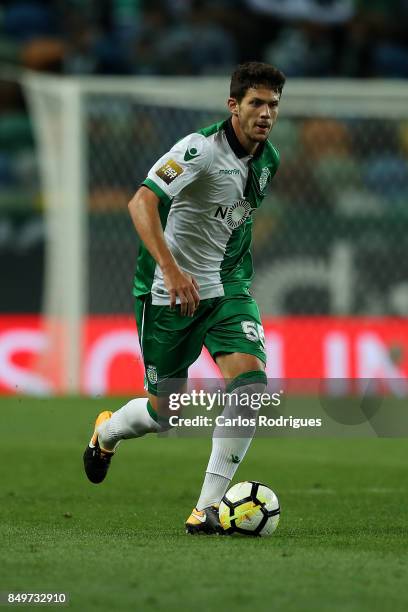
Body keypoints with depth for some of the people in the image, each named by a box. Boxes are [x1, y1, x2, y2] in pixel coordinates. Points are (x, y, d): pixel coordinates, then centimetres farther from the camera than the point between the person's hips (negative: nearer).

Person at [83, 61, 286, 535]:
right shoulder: (201, 148, -21)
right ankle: (107, 432, 43)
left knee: (250, 381, -20)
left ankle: (208, 506, -14)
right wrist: (172, 270, -43)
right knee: (164, 414, 5)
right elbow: (141, 202, -34)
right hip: (168, 293, -5)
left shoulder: (268, 159, 3)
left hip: (226, 287, 5)